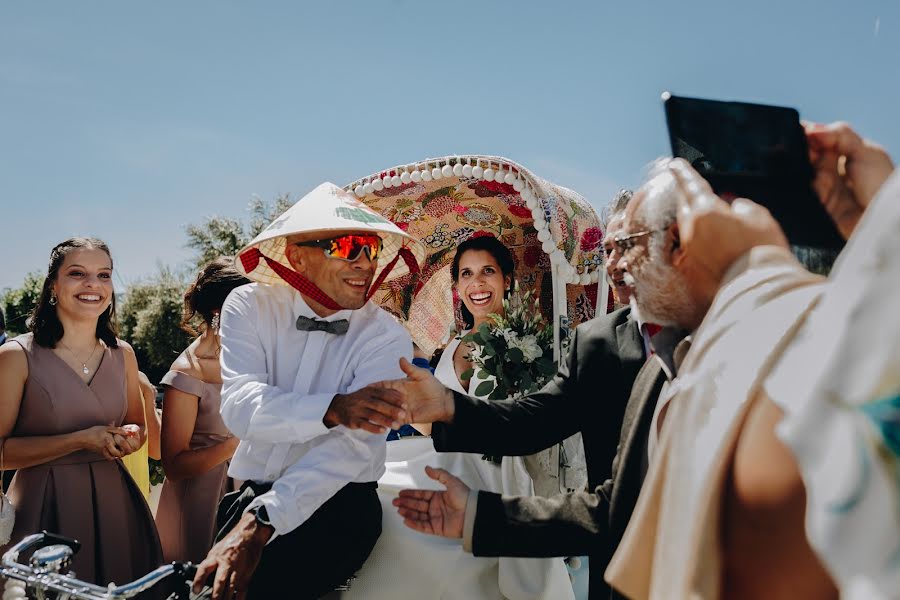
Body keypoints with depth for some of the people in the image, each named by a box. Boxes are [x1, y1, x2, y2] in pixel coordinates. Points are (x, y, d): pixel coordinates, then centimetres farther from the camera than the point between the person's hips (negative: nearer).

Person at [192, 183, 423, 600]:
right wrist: (333, 409, -35)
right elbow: (240, 406, -17)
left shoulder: (387, 338, -9)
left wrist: (259, 524, -31)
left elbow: (353, 446, -20)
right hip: (249, 495, 3)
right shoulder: (250, 307, -3)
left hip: (337, 500, -3)